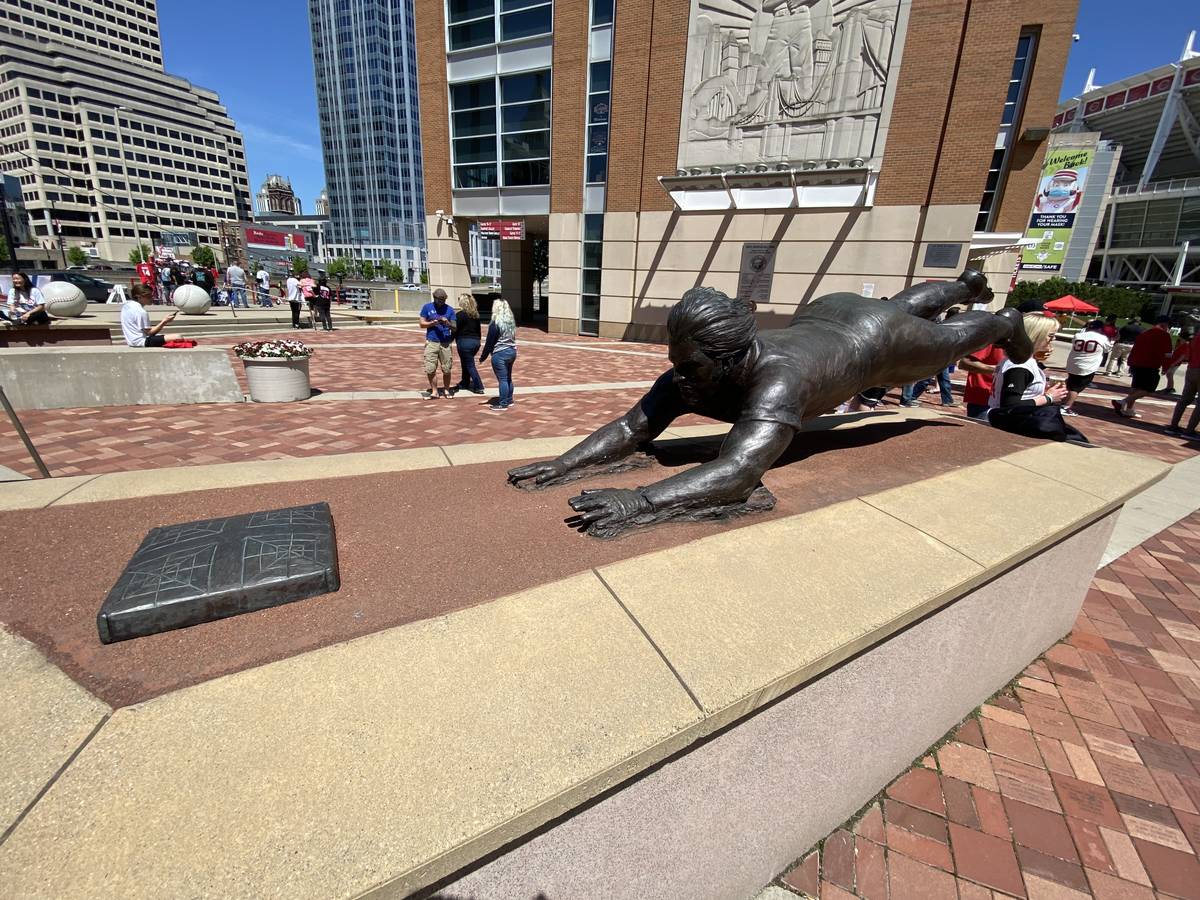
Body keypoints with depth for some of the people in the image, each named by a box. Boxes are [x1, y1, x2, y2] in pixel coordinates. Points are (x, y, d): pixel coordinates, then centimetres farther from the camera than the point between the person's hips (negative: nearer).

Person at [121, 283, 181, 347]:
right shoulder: (141, 312, -18)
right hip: (142, 342, -11)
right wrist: (164, 322, -16)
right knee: (177, 338, -23)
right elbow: (149, 332, -15)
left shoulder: (127, 304, 12)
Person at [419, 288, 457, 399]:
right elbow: (422, 323, 5)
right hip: (431, 342, 0)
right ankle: (433, 389, 14)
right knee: (430, 369, -4)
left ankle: (446, 390, 16)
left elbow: (454, 328, 5)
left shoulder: (449, 309, 7)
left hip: (445, 343, 0)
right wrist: (433, 323, -12)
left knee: (446, 369, -1)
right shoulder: (427, 307, 7)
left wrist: (448, 324, -16)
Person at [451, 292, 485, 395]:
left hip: (464, 342, -7)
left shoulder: (460, 314, -12)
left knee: (470, 365, -1)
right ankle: (464, 383, 31)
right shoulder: (476, 314, 8)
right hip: (476, 341, 7)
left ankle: (478, 387, -4)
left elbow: (455, 329, -11)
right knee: (465, 363, 21)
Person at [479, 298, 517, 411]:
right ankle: (509, 400, 27)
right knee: (508, 378, 17)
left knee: (502, 379, -4)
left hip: (500, 354, -8)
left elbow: (489, 342, -12)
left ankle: (503, 404, 0)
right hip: (512, 352, 8)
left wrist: (483, 356, -3)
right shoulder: (511, 321, 8)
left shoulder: (495, 324, -14)